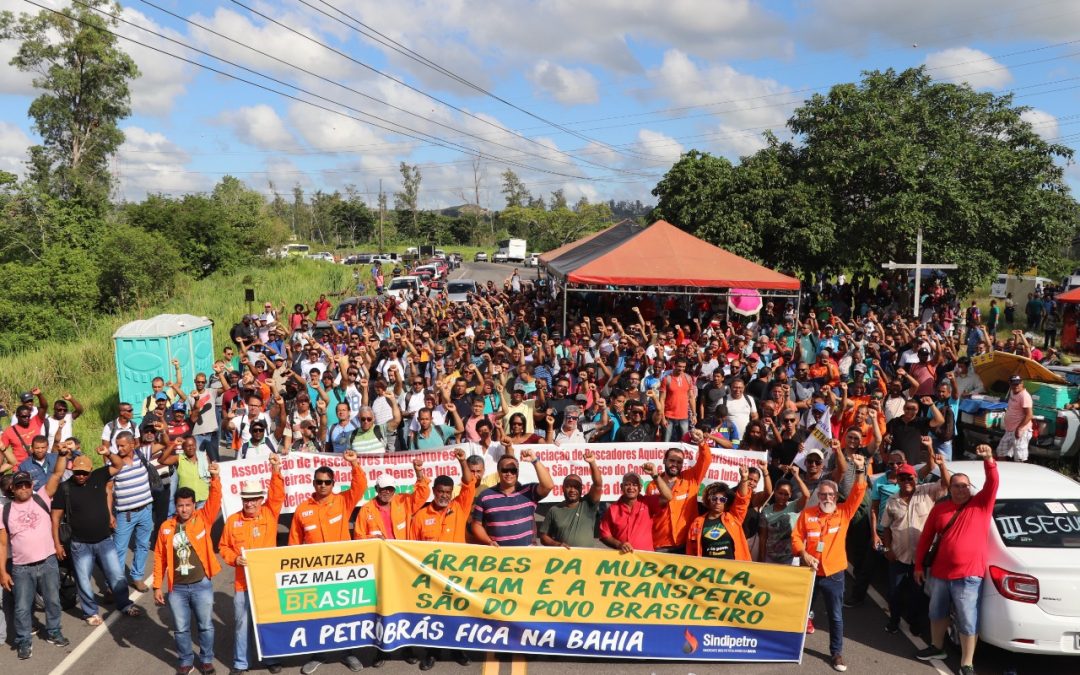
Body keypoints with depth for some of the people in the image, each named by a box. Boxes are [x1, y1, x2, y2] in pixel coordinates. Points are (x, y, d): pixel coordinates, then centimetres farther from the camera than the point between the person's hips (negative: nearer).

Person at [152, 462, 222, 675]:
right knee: (181, 629, 13)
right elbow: (160, 558, 4)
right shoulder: (166, 527, 1)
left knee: (206, 625, 10)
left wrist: (215, 478, -37)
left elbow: (215, 500, -21)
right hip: (177, 588, 2)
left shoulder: (203, 518, -4)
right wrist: (157, 586, 3)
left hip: (201, 585, -1)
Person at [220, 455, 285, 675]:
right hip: (243, 582, 0)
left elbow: (278, 496, -16)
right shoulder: (233, 521, 0)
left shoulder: (270, 513, -2)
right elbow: (224, 547, 6)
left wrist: (276, 472, -29)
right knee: (242, 622, 10)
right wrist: (234, 559, -13)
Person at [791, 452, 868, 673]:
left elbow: (858, 493, -13)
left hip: (834, 574, 0)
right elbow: (796, 537, -1)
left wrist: (860, 470, -24)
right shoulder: (807, 513, -2)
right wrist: (803, 553, -18)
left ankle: (836, 652, 19)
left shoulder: (844, 512, -2)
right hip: (810, 572, 0)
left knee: (836, 616, 7)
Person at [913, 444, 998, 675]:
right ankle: (937, 647, 42)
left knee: (968, 621, 2)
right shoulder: (939, 508, 2)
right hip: (938, 572, 4)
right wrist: (919, 565, 6)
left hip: (968, 575, -4)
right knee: (937, 612, 22)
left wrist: (989, 460, -37)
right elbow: (925, 537, 6)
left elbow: (993, 483, -21)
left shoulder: (981, 504, -3)